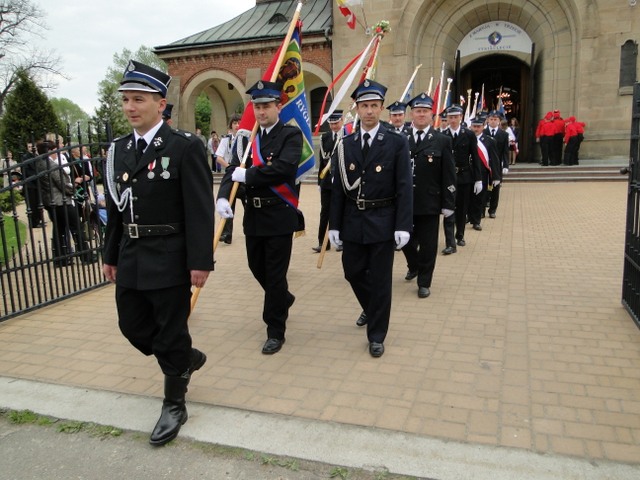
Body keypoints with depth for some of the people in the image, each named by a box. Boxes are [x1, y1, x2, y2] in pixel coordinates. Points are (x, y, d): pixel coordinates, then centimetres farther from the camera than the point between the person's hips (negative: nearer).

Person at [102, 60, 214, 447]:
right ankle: (187, 358, 43)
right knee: (133, 326, 16)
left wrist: (200, 262, -18)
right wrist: (112, 255, 16)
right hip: (130, 258, 7)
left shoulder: (185, 146, -10)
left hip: (169, 258, -7)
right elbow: (116, 208, 14)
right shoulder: (119, 149, 9)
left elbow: (200, 209, -14)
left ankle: (174, 404, 25)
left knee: (171, 332, 4)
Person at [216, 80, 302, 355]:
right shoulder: (247, 137, 9)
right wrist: (223, 197, -21)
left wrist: (247, 175, -17)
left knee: (275, 274, 1)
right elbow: (232, 171, -2)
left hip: (279, 216, -6)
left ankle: (275, 331, 17)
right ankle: (283, 299, 48)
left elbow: (283, 168, -24)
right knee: (257, 268, 18)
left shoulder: (291, 135, -7)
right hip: (253, 215, 6)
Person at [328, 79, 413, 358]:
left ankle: (376, 335, 19)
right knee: (353, 272, 13)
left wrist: (403, 226, -14)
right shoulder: (345, 144, 5)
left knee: (380, 280, 4)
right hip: (353, 221, 3)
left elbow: (404, 187, -8)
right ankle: (371, 308, 44)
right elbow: (338, 188, 4)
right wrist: (334, 225, 1)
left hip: (383, 222, -3)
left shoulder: (397, 143, -4)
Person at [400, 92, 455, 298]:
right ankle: (414, 266, 43)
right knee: (405, 240, 14)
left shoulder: (442, 141, 0)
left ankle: (424, 283, 21)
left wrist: (448, 204, -5)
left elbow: (449, 176, -2)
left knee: (428, 246, 5)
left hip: (429, 204, -2)